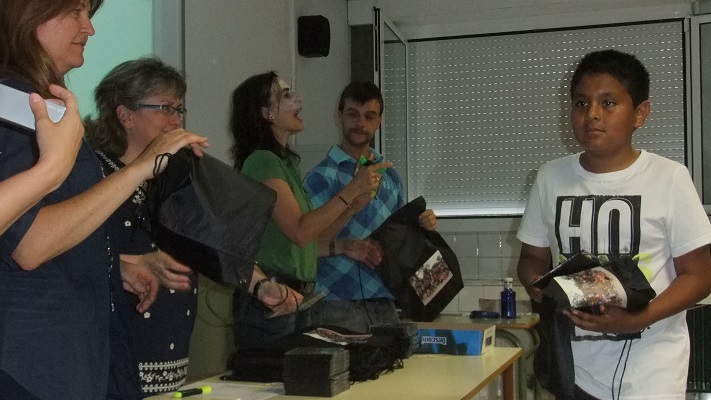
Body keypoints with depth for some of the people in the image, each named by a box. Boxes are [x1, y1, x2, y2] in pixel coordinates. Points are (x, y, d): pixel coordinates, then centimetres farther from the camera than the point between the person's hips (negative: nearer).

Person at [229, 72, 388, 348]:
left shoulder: (287, 161, 17)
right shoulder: (262, 161, -12)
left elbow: (314, 236, 14)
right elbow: (300, 232, -20)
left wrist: (359, 199, 7)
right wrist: (352, 190, -17)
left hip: (298, 296, 9)